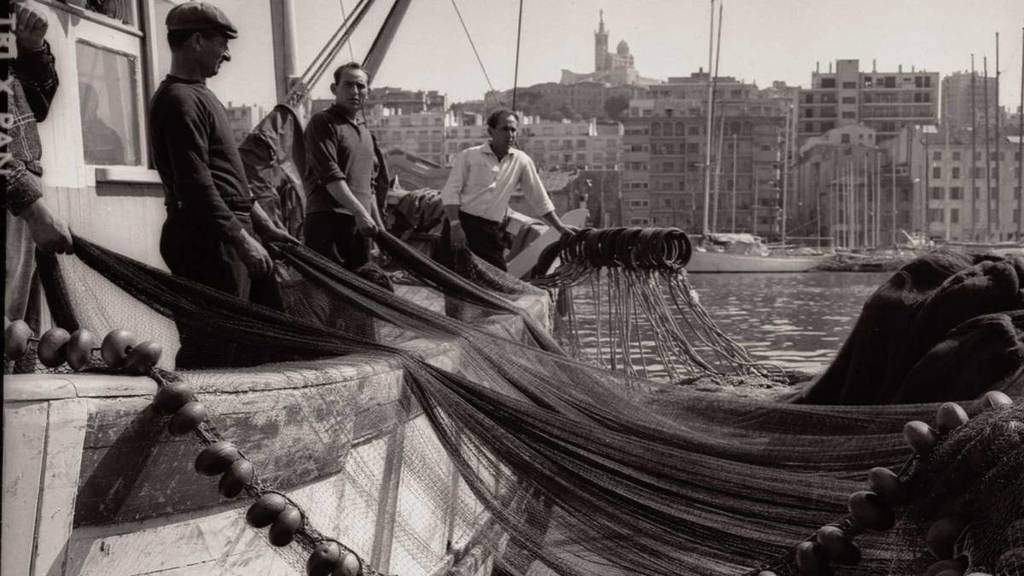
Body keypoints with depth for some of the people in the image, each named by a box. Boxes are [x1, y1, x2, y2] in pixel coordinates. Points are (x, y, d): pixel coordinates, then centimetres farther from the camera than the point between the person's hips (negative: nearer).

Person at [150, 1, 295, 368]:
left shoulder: (199, 94, 19)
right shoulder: (178, 100, -14)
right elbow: (195, 184, -21)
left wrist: (262, 224, 23)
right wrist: (241, 238, -22)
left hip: (232, 231, 11)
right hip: (209, 240, -11)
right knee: (211, 350, -8)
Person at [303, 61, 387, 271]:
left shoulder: (365, 131, 22)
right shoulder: (323, 123, -3)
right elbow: (330, 176, -15)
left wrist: (379, 225, 22)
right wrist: (359, 212, -22)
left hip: (360, 223, 8)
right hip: (328, 221, -8)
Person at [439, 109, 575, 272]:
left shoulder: (521, 161, 8)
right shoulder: (469, 156, 0)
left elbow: (539, 198, 14)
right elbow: (451, 192, -3)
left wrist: (560, 227, 14)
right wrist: (455, 226, -14)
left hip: (492, 231, 3)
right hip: (462, 223, -3)